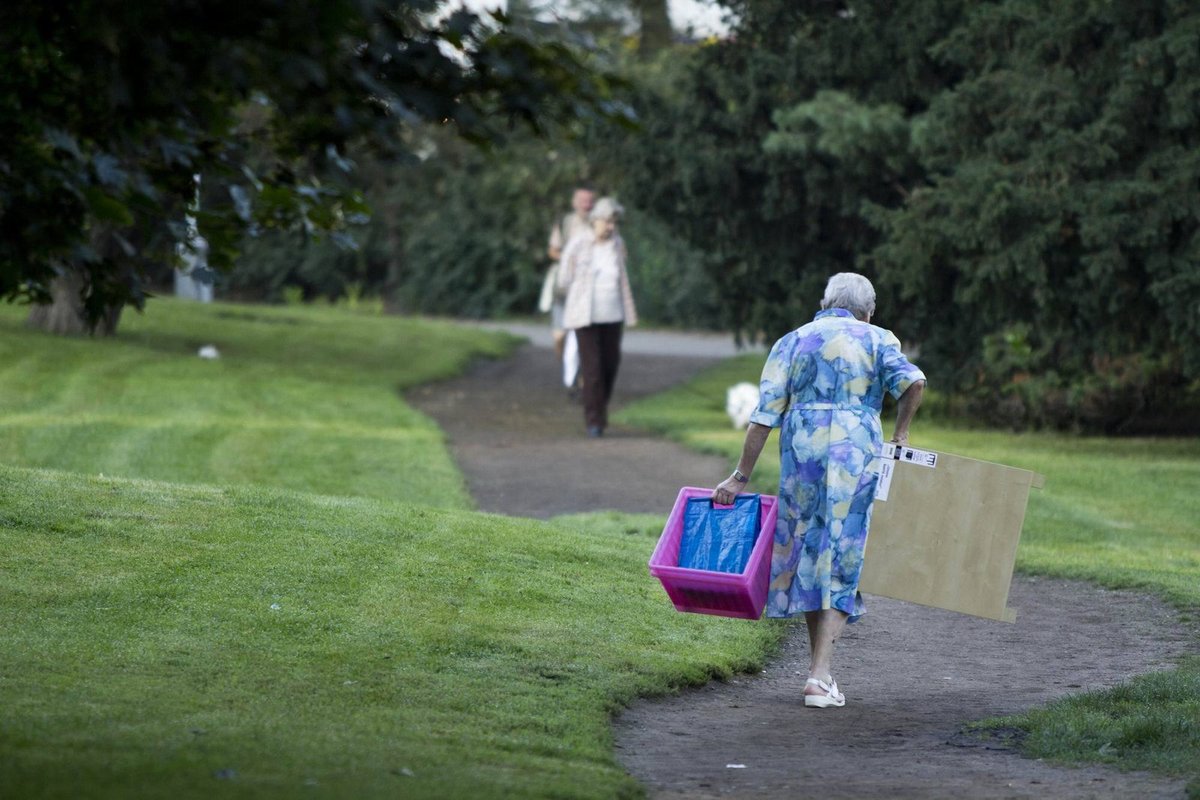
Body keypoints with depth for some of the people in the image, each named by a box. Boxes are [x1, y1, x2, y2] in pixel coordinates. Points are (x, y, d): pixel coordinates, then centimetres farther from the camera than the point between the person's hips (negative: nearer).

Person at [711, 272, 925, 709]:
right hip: (857, 453, -1)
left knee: (807, 556, 14)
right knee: (841, 562, 1)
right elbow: (912, 381, -9)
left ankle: (821, 669, 19)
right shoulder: (877, 340, 11)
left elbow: (765, 415, 6)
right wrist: (900, 433, 6)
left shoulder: (792, 342, 14)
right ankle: (820, 674, -9)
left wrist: (740, 477, 8)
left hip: (802, 449, 2)